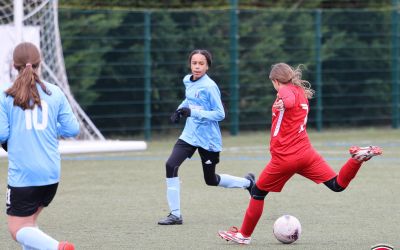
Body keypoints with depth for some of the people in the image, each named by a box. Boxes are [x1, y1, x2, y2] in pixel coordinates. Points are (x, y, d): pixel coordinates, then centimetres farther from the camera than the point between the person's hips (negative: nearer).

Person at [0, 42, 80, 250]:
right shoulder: (55, 93, 2)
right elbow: (72, 129, 3)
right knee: (29, 221, 22)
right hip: (51, 172, 4)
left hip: (22, 174, -4)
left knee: (17, 229, 0)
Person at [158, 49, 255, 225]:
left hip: (208, 139, -6)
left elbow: (220, 114, -19)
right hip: (189, 135, 6)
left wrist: (193, 112, -27)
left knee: (211, 180, 9)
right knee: (171, 165, -15)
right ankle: (175, 214, -10)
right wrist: (180, 109, 5)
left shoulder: (209, 86, -18)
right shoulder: (188, 81, 4)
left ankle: (248, 182, 37)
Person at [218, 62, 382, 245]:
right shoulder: (302, 93, 16)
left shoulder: (286, 91, -8)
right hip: (306, 153, 7)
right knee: (337, 185, -2)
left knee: (258, 193, 11)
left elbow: (289, 101, -31)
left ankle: (244, 235, 19)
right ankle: (358, 158, -25)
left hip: (284, 158, -7)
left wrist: (282, 103, -43)